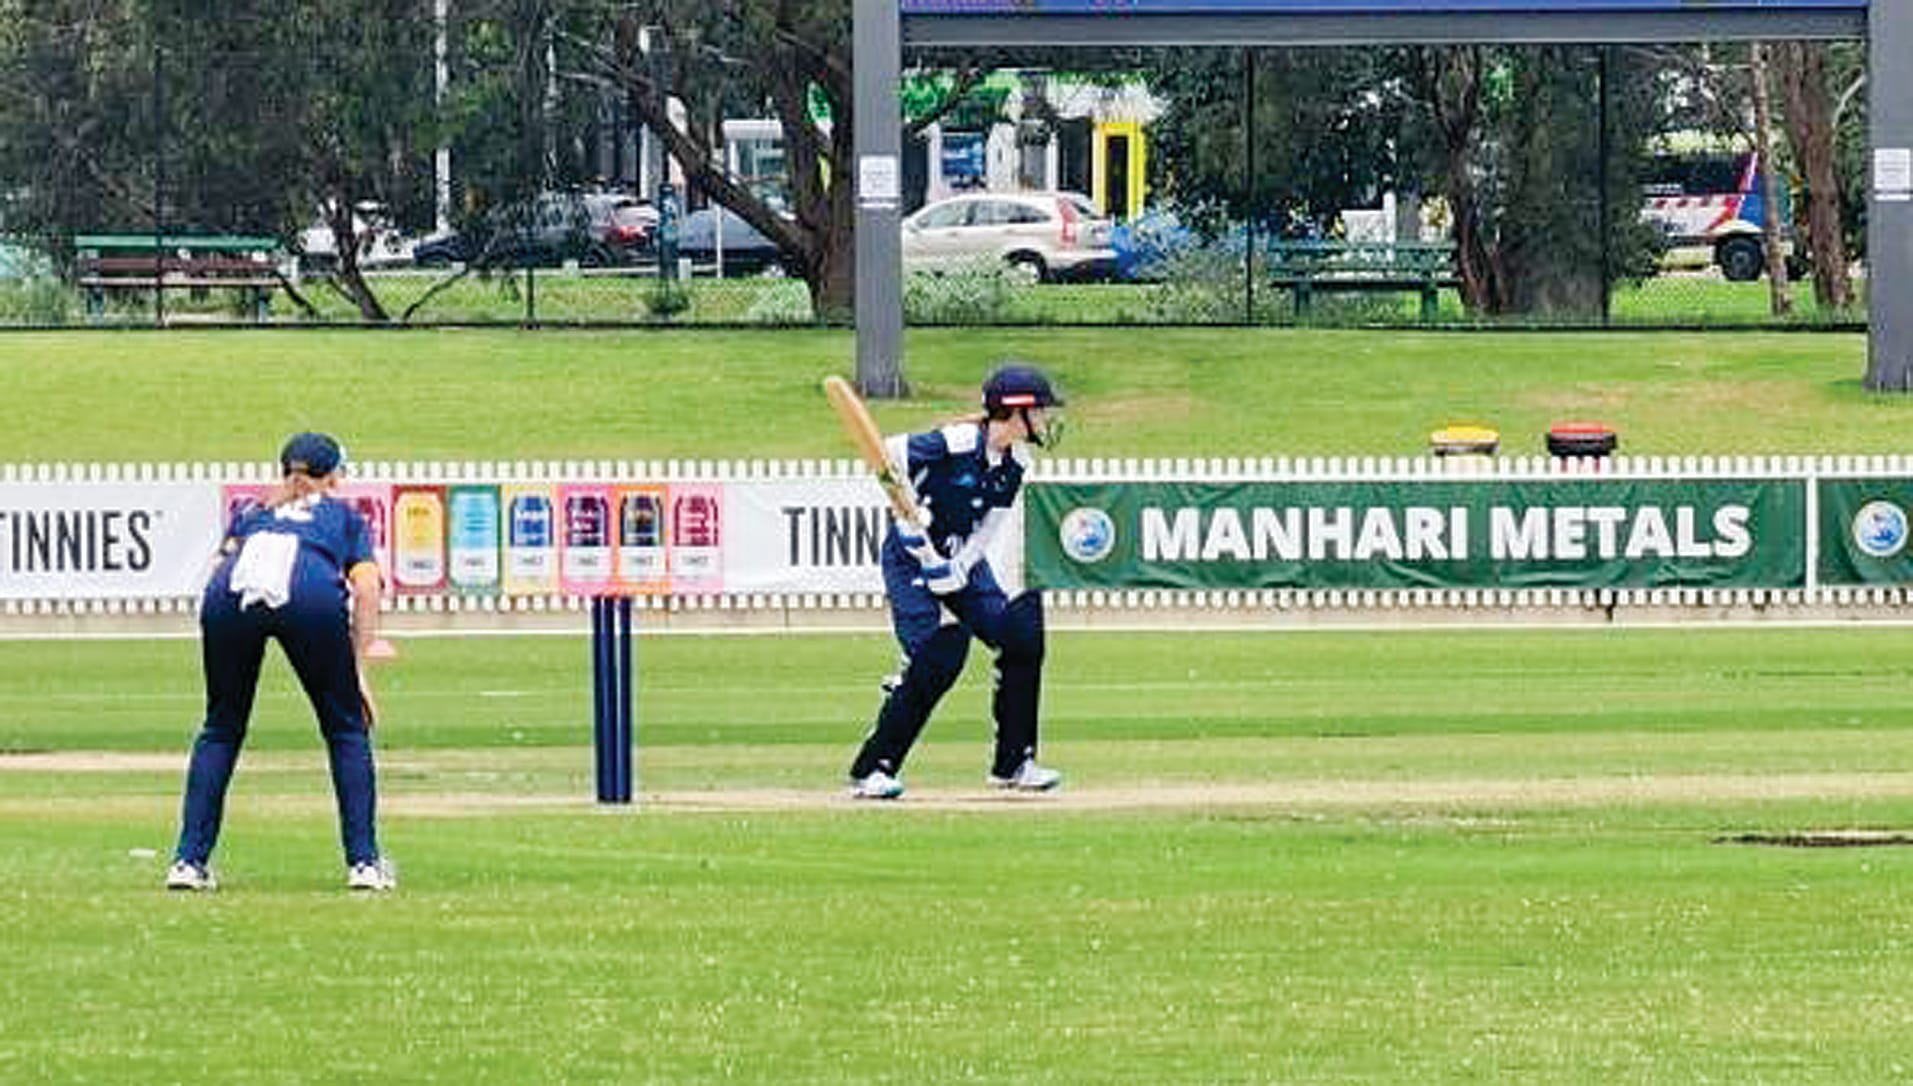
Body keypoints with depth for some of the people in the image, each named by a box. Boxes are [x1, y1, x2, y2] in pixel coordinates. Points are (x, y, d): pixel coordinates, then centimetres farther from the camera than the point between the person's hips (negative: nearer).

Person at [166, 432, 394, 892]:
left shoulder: (250, 511, 39)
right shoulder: (345, 517, 34)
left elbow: (222, 564, 20)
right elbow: (366, 589, 18)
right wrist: (359, 670, 15)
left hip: (229, 597, 2)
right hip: (311, 596, -2)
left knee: (221, 729, 19)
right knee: (346, 728, 15)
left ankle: (189, 860, 13)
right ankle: (364, 861, 10)